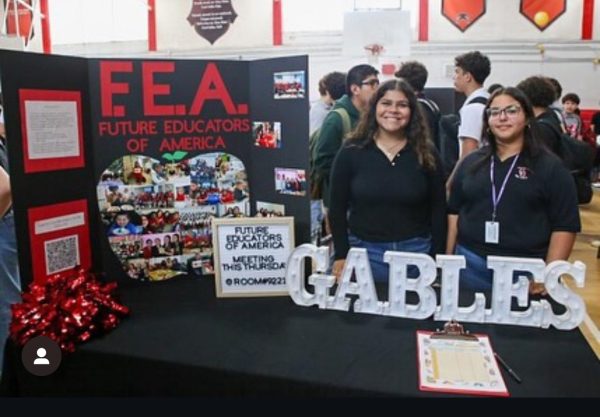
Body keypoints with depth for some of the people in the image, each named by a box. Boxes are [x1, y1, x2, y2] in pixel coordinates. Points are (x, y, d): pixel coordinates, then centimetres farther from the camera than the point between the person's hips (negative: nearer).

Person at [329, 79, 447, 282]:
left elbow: (438, 209, 4)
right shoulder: (352, 151, -2)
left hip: (416, 252, 1)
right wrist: (341, 255, -4)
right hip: (363, 251, -1)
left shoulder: (426, 153, 1)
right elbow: (338, 207, 0)